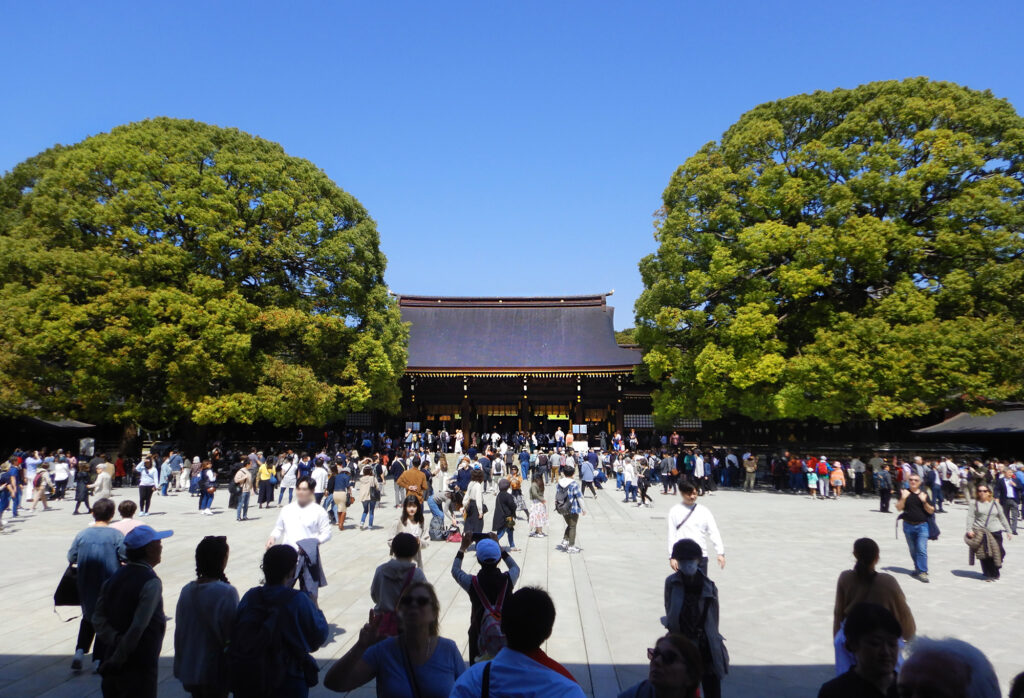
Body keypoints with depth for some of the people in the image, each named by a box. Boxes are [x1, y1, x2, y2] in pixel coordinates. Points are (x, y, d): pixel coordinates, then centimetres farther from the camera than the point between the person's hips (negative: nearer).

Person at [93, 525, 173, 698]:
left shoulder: (115, 578, 6)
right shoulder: (151, 583, -19)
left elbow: (98, 619, 2)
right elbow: (138, 628, -23)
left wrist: (116, 640, -8)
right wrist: (117, 659, -13)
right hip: (139, 666, -8)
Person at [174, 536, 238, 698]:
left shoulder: (187, 590, -2)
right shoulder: (226, 592, -20)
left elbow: (179, 630, 7)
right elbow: (231, 633, -16)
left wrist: (182, 661, 19)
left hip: (189, 669, 6)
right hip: (215, 671, -6)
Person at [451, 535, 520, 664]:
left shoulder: (472, 583, -21)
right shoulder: (508, 580, -19)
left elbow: (455, 570, 2)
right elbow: (515, 567, 7)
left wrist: (462, 548, 9)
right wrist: (499, 547, 8)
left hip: (479, 633, -1)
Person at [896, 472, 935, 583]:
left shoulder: (924, 493, 1)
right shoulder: (904, 492, 2)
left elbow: (931, 511, 1)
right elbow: (899, 507, -6)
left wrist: (924, 502, -14)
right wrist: (903, 498, -20)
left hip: (922, 525, -2)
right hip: (908, 525, 2)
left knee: (922, 550, -11)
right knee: (913, 550, 13)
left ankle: (922, 572, -9)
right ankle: (918, 569, 28)